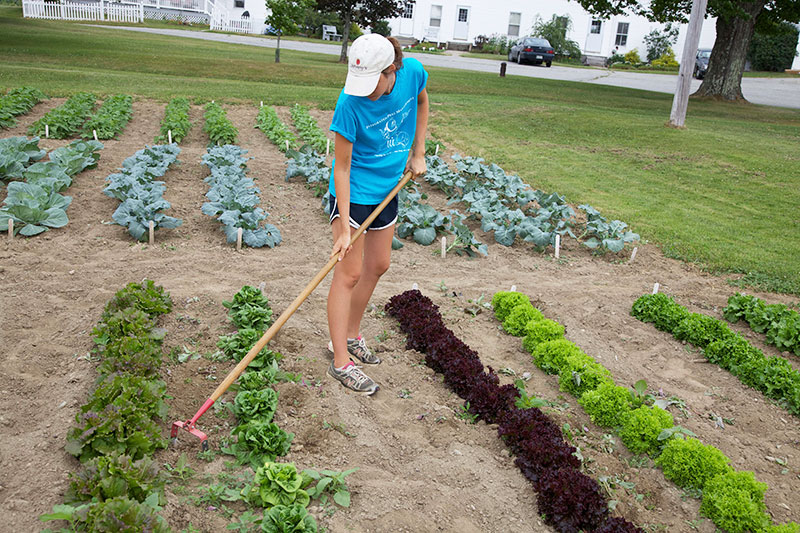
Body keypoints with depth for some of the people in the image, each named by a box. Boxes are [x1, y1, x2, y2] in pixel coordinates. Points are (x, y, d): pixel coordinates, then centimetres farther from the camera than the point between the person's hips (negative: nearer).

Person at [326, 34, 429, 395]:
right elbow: (341, 167, -22)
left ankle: (350, 336, 32)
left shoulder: (412, 73, -15)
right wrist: (344, 227, -24)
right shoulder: (350, 104, -28)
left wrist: (418, 153, 6)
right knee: (349, 273, -5)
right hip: (353, 192, -6)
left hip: (388, 189, 6)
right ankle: (341, 362, 3)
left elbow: (422, 103, 11)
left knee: (377, 266, 14)